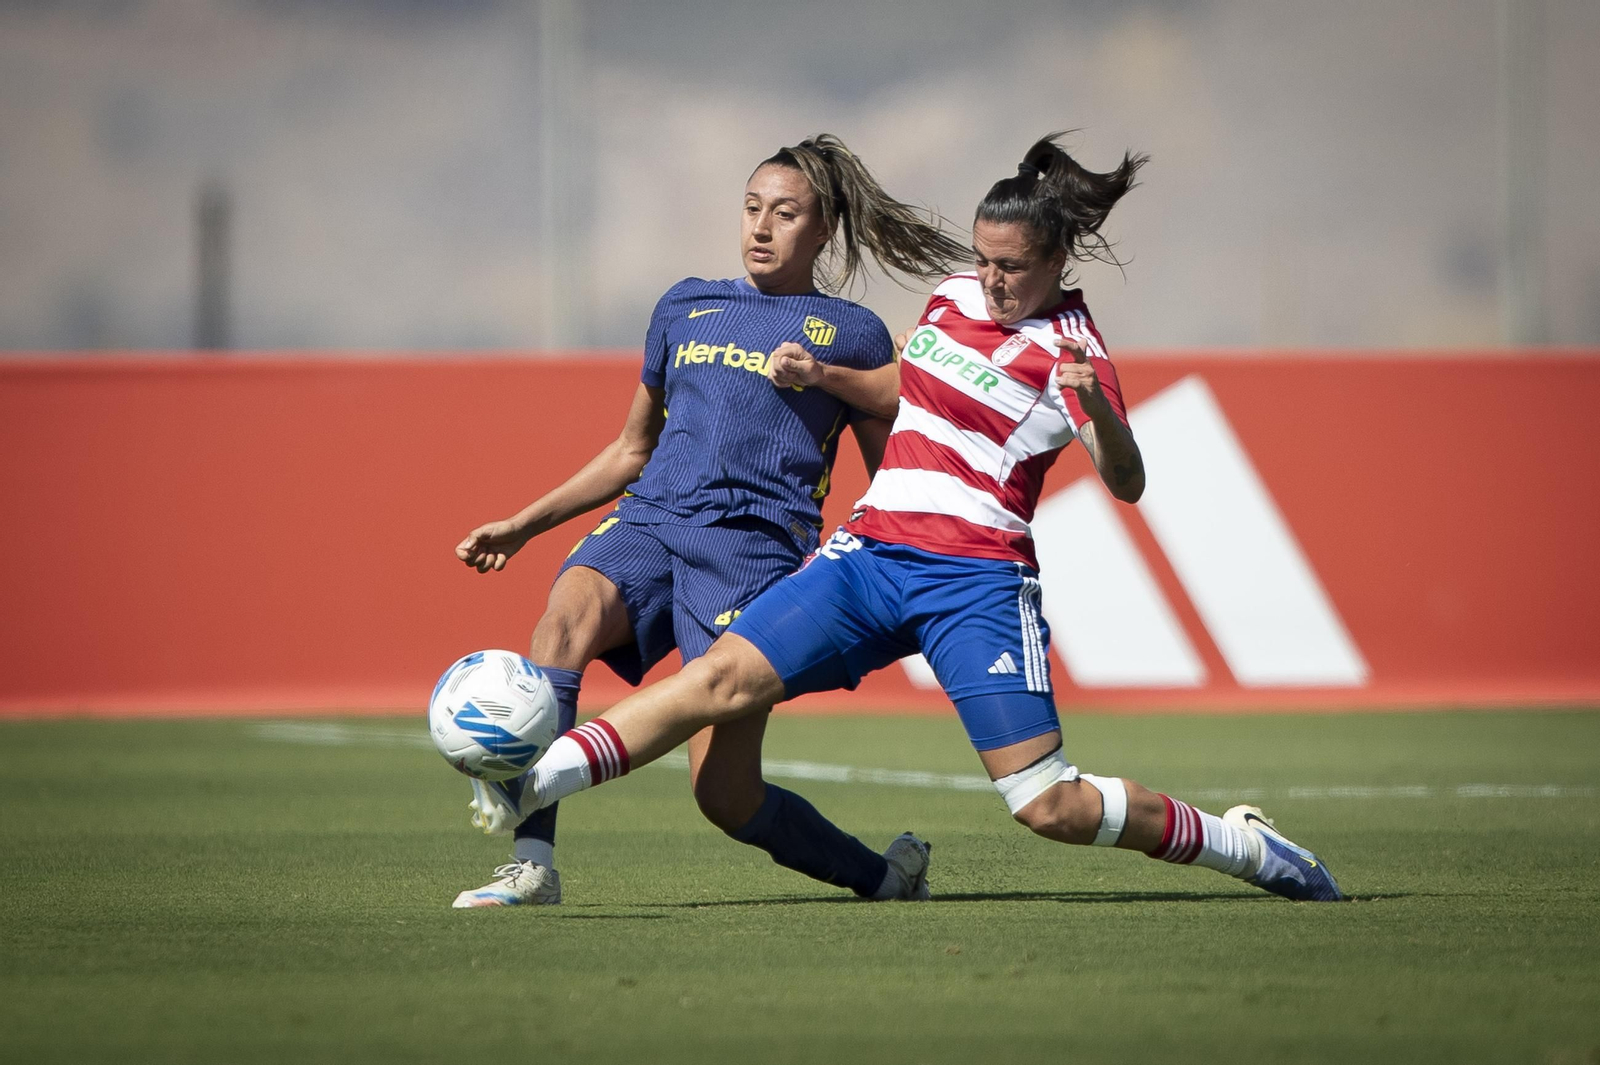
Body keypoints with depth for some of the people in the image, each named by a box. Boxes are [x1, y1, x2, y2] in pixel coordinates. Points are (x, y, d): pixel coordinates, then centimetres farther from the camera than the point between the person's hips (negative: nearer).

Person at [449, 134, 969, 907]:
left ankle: (881, 875, 14)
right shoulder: (685, 308, 24)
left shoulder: (851, 335, 13)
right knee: (569, 610, -33)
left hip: (756, 542, -4)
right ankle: (532, 863, -41)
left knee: (725, 791, -13)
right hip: (652, 517, 4)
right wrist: (524, 525, 27)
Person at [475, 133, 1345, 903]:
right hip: (872, 553, 5)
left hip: (978, 580, -5)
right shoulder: (952, 298, 12)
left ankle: (1242, 845, 7)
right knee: (725, 676, -13)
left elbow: (1126, 484, -18)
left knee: (1049, 806, -11)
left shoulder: (1067, 347, -7)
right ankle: (525, 785, -20)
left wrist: (1096, 406, -35)